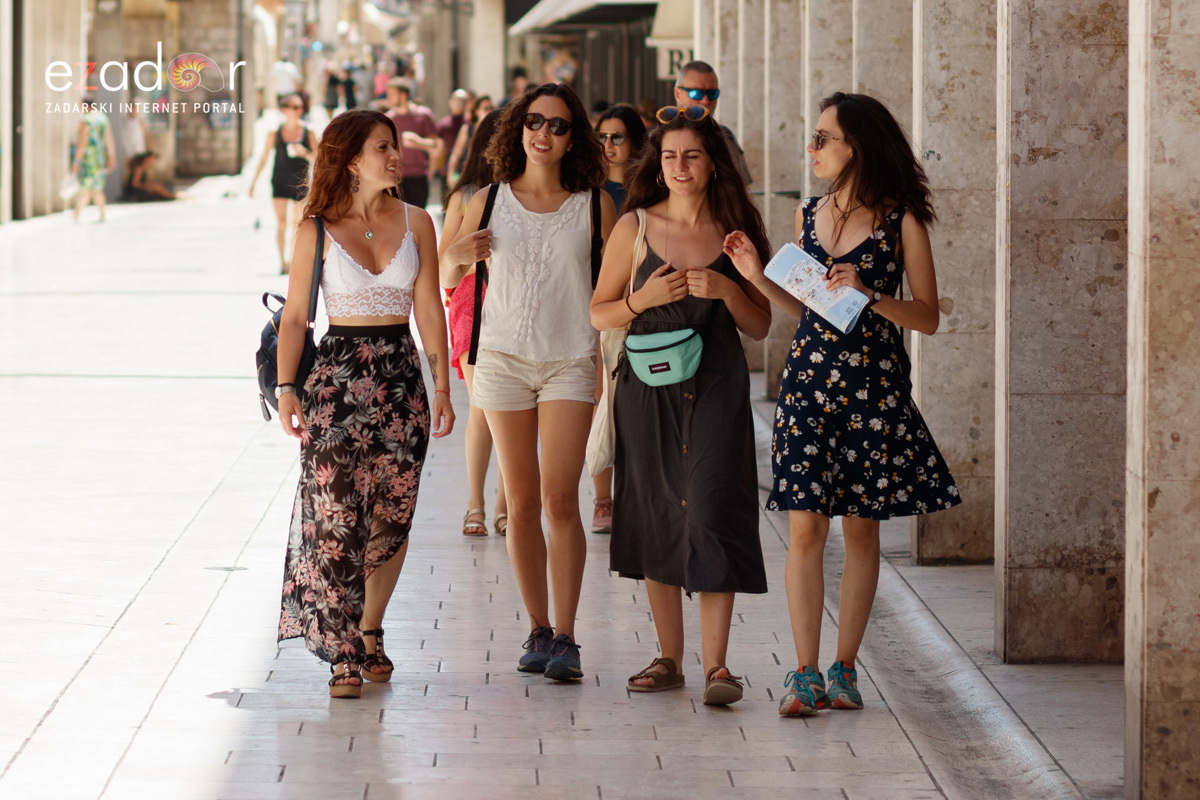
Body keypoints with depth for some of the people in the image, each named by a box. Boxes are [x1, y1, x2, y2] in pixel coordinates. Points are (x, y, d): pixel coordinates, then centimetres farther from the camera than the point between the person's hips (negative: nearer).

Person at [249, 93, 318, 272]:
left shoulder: (308, 133, 0)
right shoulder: (275, 133, 0)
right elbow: (264, 158, 6)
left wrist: (304, 153, -19)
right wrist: (253, 182, 6)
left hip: (300, 183, 0)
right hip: (280, 182, 0)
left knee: (297, 224, 5)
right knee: (281, 222, -5)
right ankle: (282, 261, -4)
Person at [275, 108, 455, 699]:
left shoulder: (415, 224, 6)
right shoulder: (317, 231, 0)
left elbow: (429, 310, 6)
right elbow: (295, 316, 1)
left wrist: (441, 386, 2)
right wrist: (286, 389, -8)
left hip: (401, 376, 3)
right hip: (337, 376, -3)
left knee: (392, 516, 4)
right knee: (335, 516, -8)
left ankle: (369, 632, 22)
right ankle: (342, 655, -3)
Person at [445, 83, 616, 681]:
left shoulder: (595, 204, 0)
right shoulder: (489, 201, 4)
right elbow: (448, 277, 13)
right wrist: (465, 256, -8)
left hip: (571, 362, -2)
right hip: (505, 358, 2)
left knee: (560, 500, -10)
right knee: (521, 504, 6)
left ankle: (565, 638, -7)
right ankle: (538, 629, 16)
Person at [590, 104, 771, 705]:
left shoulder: (735, 232, 5)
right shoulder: (634, 227, 4)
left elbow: (760, 327, 7)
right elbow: (599, 313, 7)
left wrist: (725, 290, -11)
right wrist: (645, 299, -11)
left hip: (717, 387, -1)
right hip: (649, 386, 1)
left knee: (711, 508, -12)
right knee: (657, 517, 4)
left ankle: (716, 662, -12)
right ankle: (669, 657, 14)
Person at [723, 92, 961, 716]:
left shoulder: (901, 221, -4)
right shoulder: (809, 215, 10)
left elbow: (927, 318, -4)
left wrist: (869, 294, -17)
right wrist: (759, 279, 5)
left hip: (874, 384, -3)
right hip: (809, 378, 3)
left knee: (861, 526, 4)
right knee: (805, 525, -4)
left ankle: (844, 667, 12)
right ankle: (805, 673, -4)